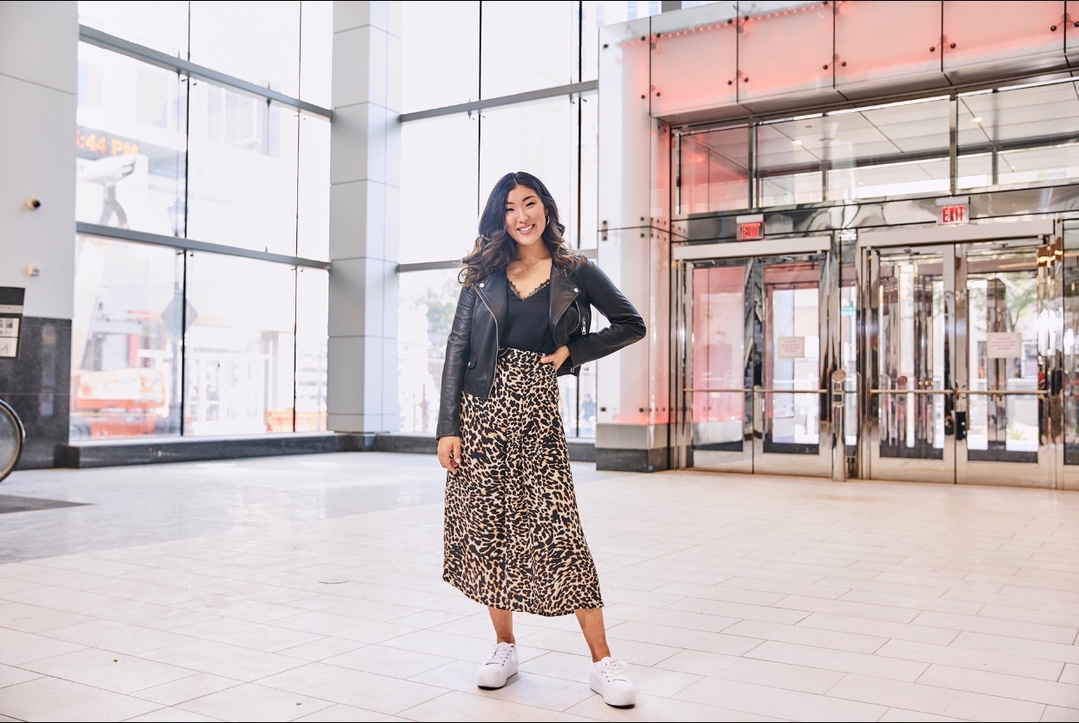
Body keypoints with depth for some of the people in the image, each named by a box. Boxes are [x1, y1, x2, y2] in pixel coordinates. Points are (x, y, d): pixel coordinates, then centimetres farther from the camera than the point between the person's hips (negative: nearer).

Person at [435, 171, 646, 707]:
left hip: (535, 412, -2)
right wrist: (447, 427, -4)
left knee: (558, 530, -7)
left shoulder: (576, 272, 5)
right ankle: (504, 648, 21)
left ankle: (603, 663, 1)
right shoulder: (484, 274, 8)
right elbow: (457, 350, 3)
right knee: (488, 527, 5)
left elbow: (631, 325, 10)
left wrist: (572, 350, -2)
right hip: (481, 409, 2)